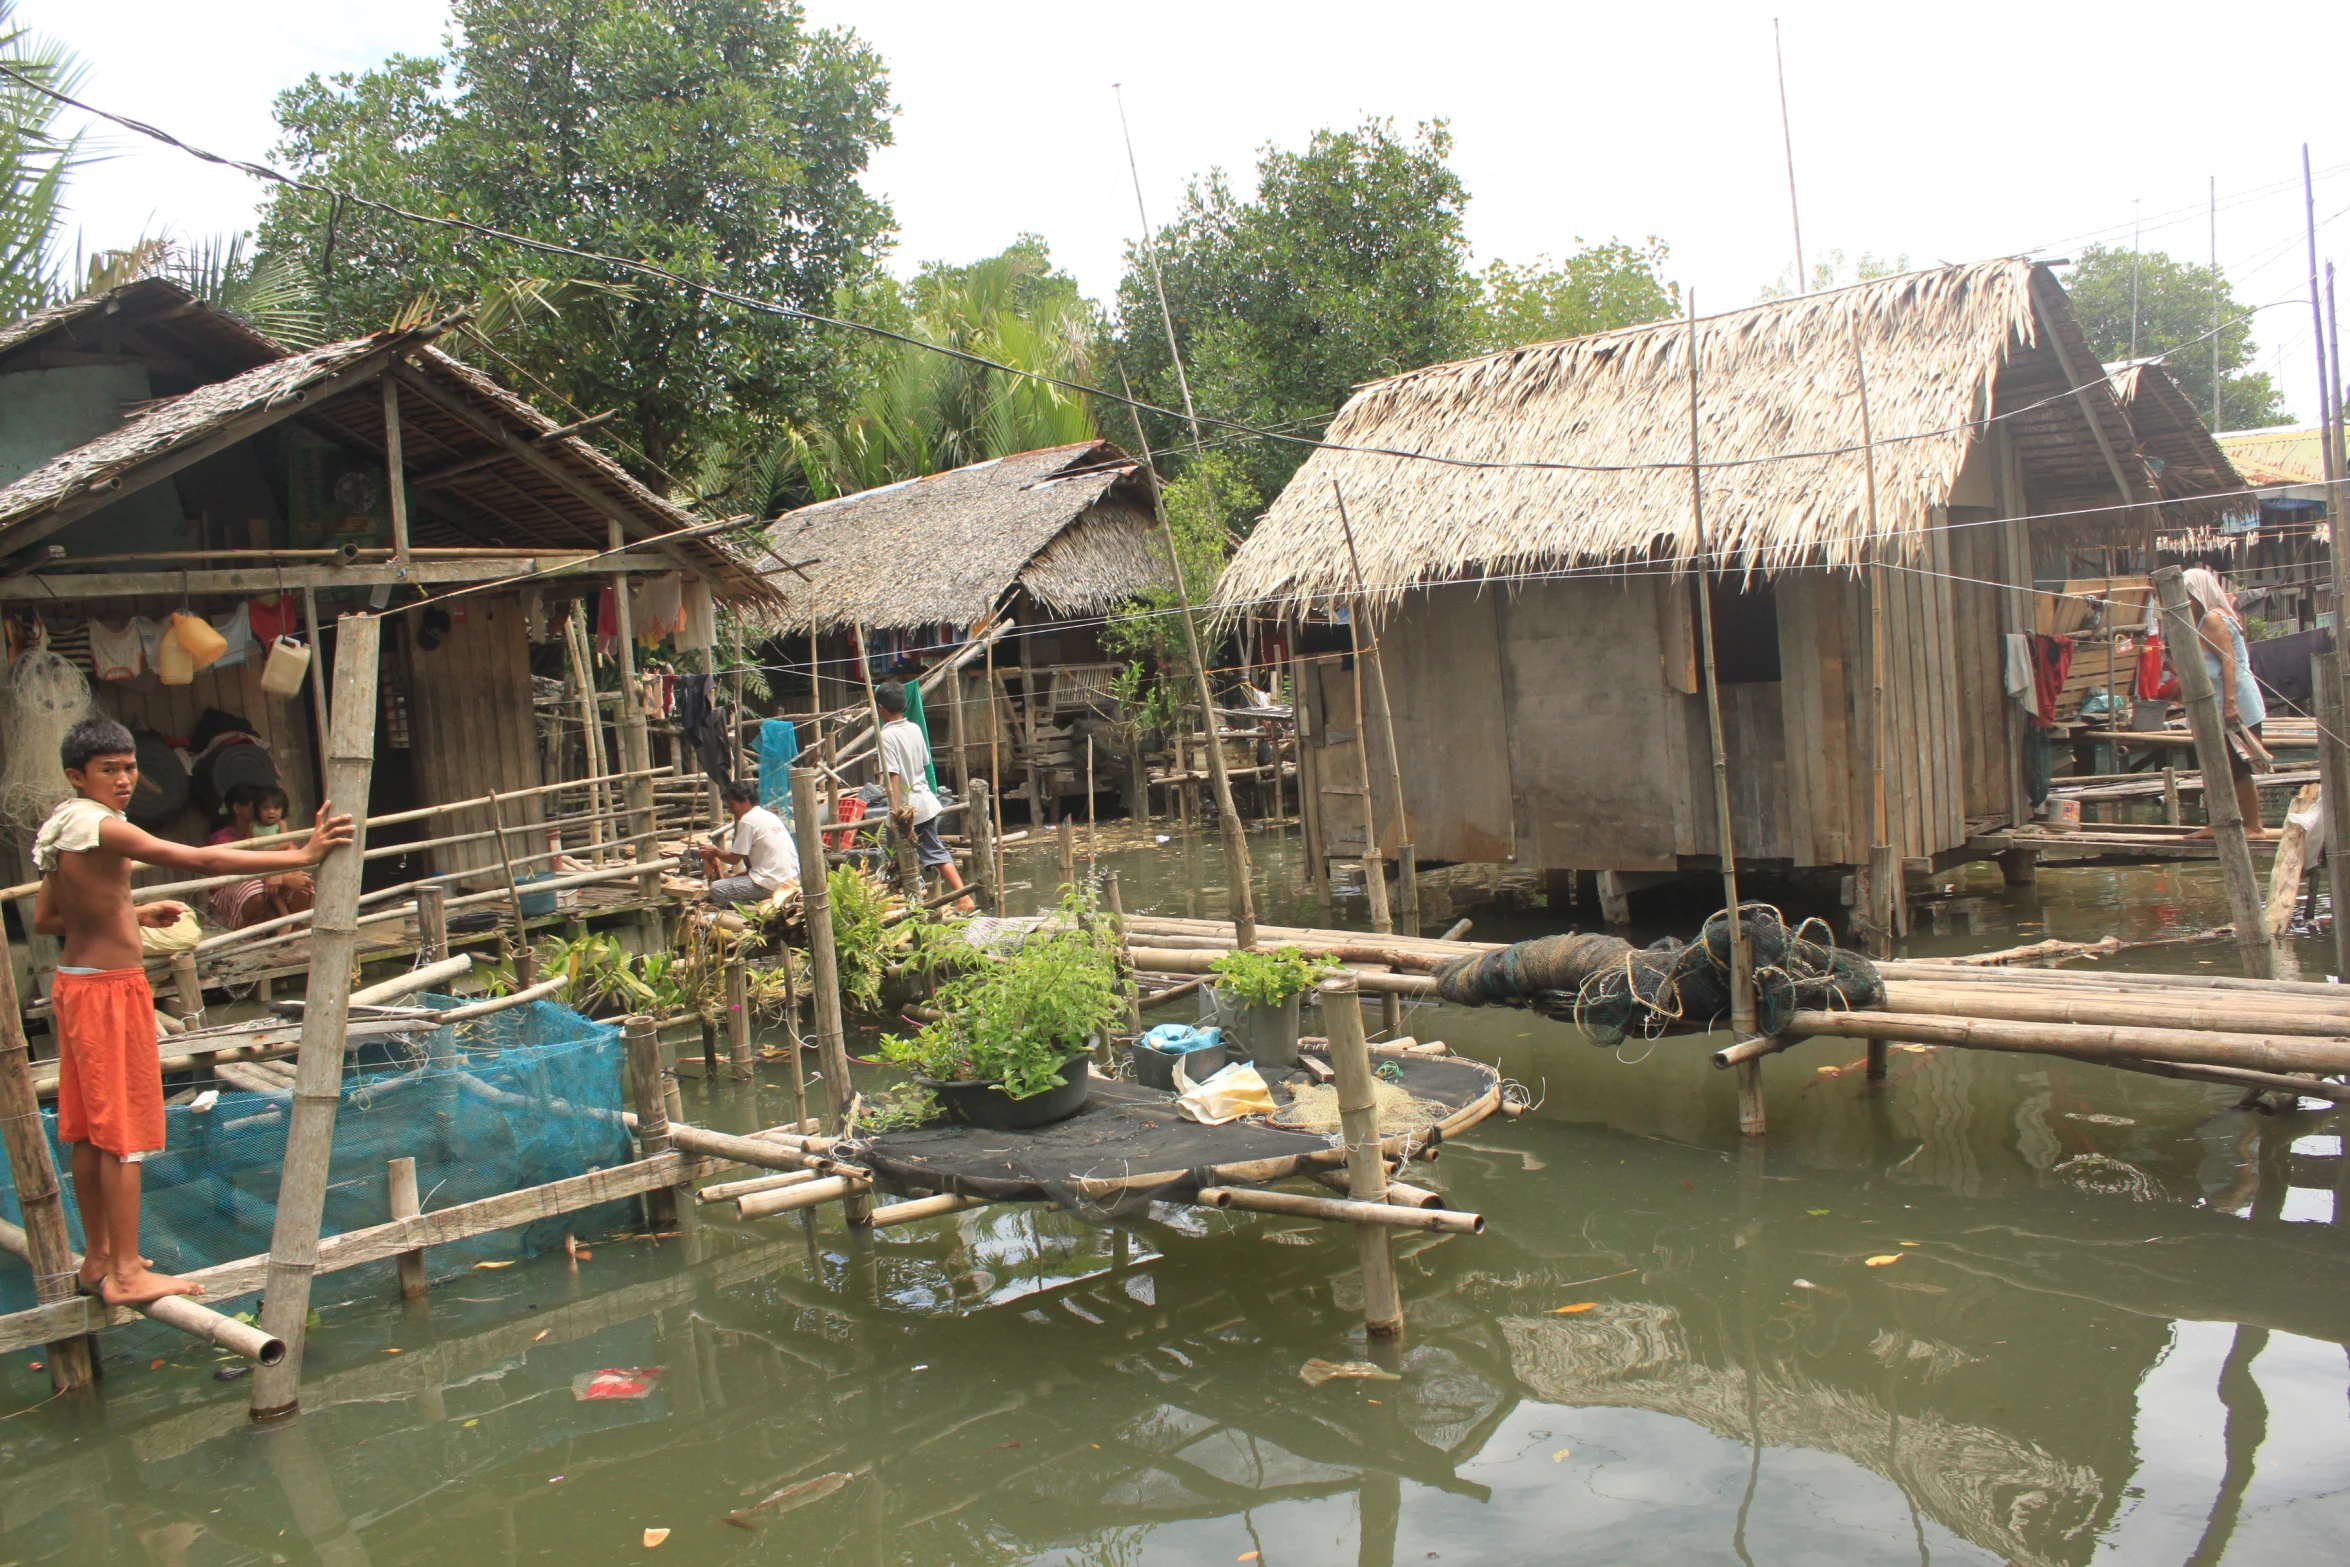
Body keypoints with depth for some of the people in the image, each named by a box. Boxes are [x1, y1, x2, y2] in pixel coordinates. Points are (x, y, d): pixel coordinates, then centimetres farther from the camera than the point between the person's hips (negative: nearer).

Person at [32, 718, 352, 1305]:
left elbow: (44, 919, 19)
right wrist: (300, 855, -31)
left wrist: (130, 914, 18)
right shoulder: (101, 827, -19)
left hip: (75, 985, 10)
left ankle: (99, 1259, 25)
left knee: (90, 1131, 15)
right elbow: (200, 860, -29)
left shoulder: (62, 828, 11)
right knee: (124, 1132, -3)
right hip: (111, 990, -9)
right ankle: (125, 1274, 2)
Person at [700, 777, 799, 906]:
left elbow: (734, 859, -4)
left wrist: (715, 852, 15)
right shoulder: (769, 816, 18)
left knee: (716, 889, -4)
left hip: (773, 884, -9)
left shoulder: (748, 820, -9)